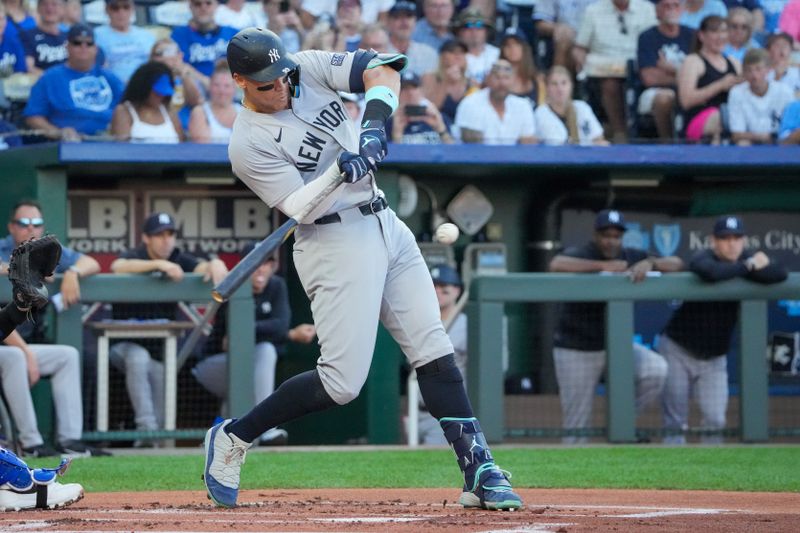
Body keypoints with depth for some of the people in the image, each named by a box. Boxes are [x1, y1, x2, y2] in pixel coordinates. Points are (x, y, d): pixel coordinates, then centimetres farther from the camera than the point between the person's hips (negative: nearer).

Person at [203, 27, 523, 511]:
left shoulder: (309, 68, 2)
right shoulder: (249, 144, -14)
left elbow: (383, 69, -7)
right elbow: (301, 208, -19)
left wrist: (374, 119, -23)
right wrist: (342, 170, -34)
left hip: (386, 227, 7)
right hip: (335, 243, -7)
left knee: (434, 349, 1)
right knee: (342, 381, -12)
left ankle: (480, 472, 0)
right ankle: (233, 439, 5)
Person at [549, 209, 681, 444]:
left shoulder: (630, 257, 3)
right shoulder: (580, 255, -11)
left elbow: (676, 263, 0)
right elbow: (556, 265, -34)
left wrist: (649, 263, -21)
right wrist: (604, 266, -33)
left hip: (615, 343, 4)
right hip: (576, 350, -4)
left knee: (657, 369, -20)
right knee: (576, 427, -3)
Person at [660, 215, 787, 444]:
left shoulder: (748, 258, -3)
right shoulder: (701, 259, -17)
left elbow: (781, 274, -18)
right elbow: (712, 273, -41)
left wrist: (755, 269, -30)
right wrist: (749, 266, -28)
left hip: (714, 358, 4)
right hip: (678, 349, -4)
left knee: (716, 419, -3)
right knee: (675, 420, -3)